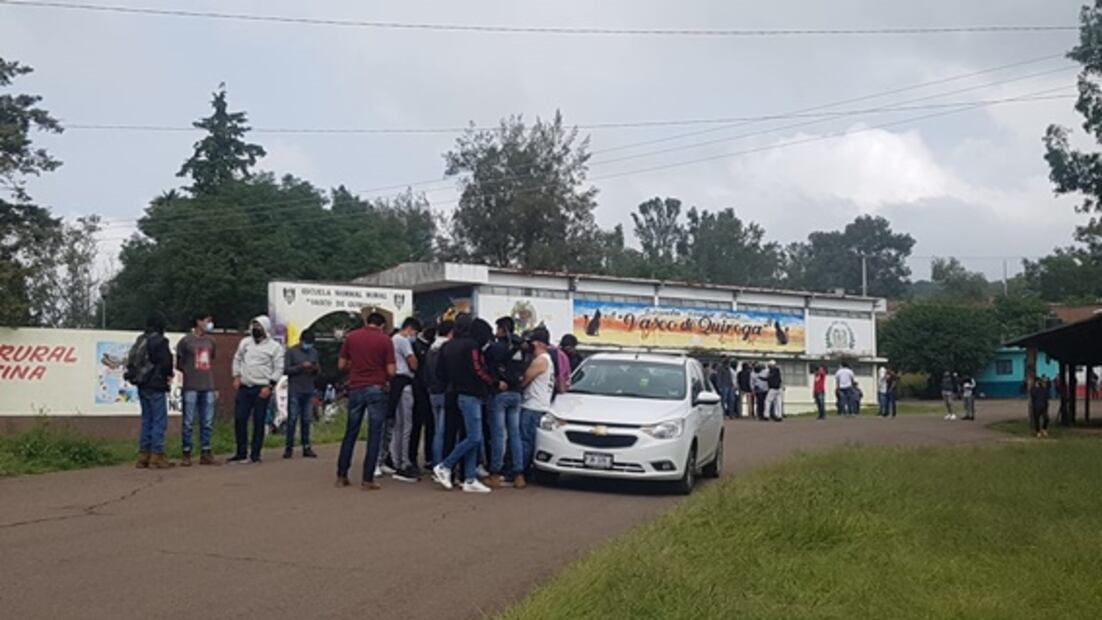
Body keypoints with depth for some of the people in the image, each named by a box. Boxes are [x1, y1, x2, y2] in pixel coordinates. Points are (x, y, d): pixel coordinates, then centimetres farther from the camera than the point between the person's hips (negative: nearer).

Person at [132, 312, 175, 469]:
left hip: (142, 386, 8)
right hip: (156, 386, -8)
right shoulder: (159, 341, -14)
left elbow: (131, 362, 11)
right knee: (159, 421, -3)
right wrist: (168, 375, 1)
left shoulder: (140, 341, 11)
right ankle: (156, 456, -5)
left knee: (147, 420, 14)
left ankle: (143, 456, 16)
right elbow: (165, 362, -19)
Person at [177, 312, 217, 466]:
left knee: (207, 423, 6)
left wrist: (208, 373, 11)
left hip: (208, 387, 5)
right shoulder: (185, 341, -3)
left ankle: (205, 453, 12)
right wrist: (191, 372, 2)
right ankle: (186, 454, 5)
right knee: (188, 422, -1)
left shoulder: (210, 341, 13)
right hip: (191, 387, -5)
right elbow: (179, 364, 3)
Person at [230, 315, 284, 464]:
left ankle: (255, 454, 7)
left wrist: (269, 386, -12)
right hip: (244, 387, 4)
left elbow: (278, 369, -5)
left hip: (262, 389, -4)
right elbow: (237, 359, 18)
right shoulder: (245, 342, 10)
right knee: (239, 419, 4)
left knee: (258, 422, 0)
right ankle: (241, 452, 15)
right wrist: (236, 377, 6)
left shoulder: (274, 347, -3)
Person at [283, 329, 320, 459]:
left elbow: (318, 371, 16)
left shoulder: (314, 352, 13)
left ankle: (306, 447, 9)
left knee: (307, 420, 5)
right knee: (292, 420, -3)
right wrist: (301, 366, -18)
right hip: (294, 391, -4)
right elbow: (286, 369, -8)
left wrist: (316, 369, -7)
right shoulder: (291, 351, -1)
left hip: (308, 392, 4)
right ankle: (289, 447, 2)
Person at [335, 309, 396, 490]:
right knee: (374, 436, 2)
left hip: (355, 389, 3)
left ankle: (341, 475, 17)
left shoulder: (351, 337, 4)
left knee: (350, 434, 14)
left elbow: (341, 365, 6)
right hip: (376, 390, -3)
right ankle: (368, 480, 0)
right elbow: (391, 371, -8)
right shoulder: (385, 340, -4)